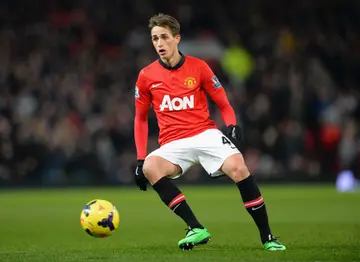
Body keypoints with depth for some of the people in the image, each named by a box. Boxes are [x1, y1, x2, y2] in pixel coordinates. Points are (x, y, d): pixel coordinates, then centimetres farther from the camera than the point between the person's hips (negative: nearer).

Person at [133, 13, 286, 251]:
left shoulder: (198, 67, 2)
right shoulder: (146, 77, 4)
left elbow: (224, 105, 8)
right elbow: (141, 119, 14)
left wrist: (232, 125, -14)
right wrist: (140, 158, 6)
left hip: (206, 134, -1)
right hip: (173, 144, 1)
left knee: (238, 168, -28)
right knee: (150, 167, -32)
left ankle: (267, 236, -15)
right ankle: (196, 229, -31)